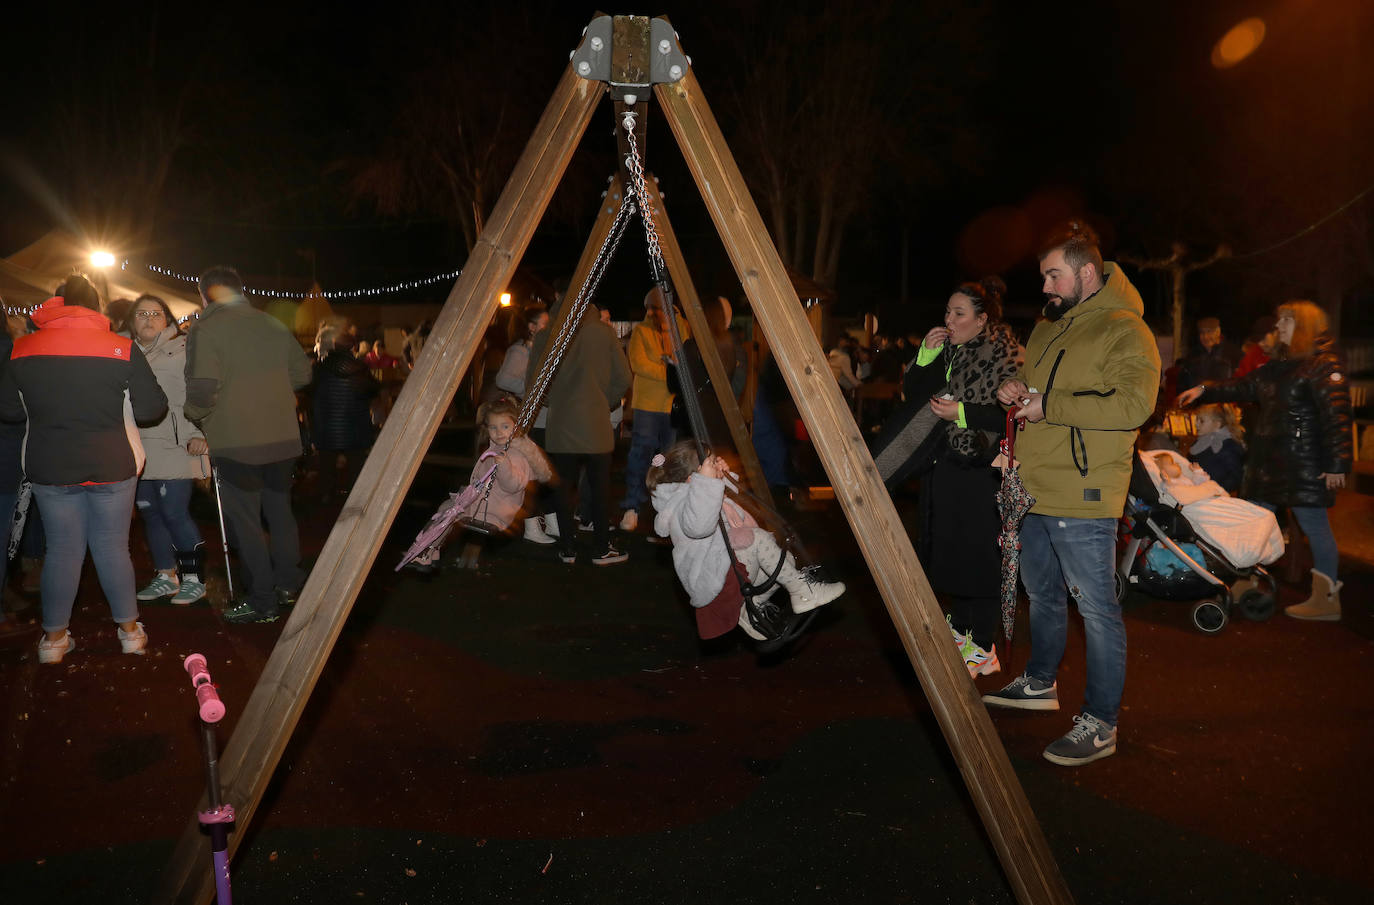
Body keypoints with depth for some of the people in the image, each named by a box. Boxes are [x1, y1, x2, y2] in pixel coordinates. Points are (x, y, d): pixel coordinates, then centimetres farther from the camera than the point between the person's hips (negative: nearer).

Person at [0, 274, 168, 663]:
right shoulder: (122, 349, -9)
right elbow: (151, 408, -8)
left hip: (49, 468, 2)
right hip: (112, 467, -2)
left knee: (62, 548, 12)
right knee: (113, 546, 9)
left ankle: (54, 637, 20)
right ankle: (130, 630, 18)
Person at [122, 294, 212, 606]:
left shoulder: (182, 350, -2)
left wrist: (198, 434, -17)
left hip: (174, 449, -6)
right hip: (139, 451, 6)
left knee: (175, 513, -8)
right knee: (149, 512, 10)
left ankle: (193, 578, 4)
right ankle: (166, 575, 23)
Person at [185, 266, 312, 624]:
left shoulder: (207, 328, -11)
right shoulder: (273, 325, 5)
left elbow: (204, 388, -20)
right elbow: (301, 373, 9)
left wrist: (195, 416, -1)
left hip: (236, 442, -5)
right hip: (283, 436, 6)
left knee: (244, 521, 4)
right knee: (279, 511, 18)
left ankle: (262, 602, 10)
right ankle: (287, 584, 27)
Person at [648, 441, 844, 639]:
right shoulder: (683, 504, -19)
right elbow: (697, 525, -43)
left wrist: (721, 472, 19)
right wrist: (705, 481, -43)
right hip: (711, 583, -11)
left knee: (785, 559, 12)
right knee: (757, 539, -24)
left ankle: (751, 607, 6)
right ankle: (801, 590, -15)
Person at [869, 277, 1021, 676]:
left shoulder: (1003, 352, -10)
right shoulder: (948, 350, 11)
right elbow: (915, 393, 12)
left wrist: (963, 412, -21)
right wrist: (927, 354, -1)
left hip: (979, 467, -7)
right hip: (944, 463, 7)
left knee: (978, 553, -3)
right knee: (949, 550, 14)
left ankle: (983, 647, 7)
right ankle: (959, 628, 29)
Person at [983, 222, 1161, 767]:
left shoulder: (1124, 331, -12)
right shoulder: (1049, 327, 17)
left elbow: (1134, 405, -25)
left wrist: (1050, 405, -22)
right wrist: (1015, 389, 7)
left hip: (1083, 498, -9)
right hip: (1037, 493, 9)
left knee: (1096, 607, -2)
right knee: (1041, 591, 22)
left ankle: (1100, 724, 8)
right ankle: (1040, 683, 39)